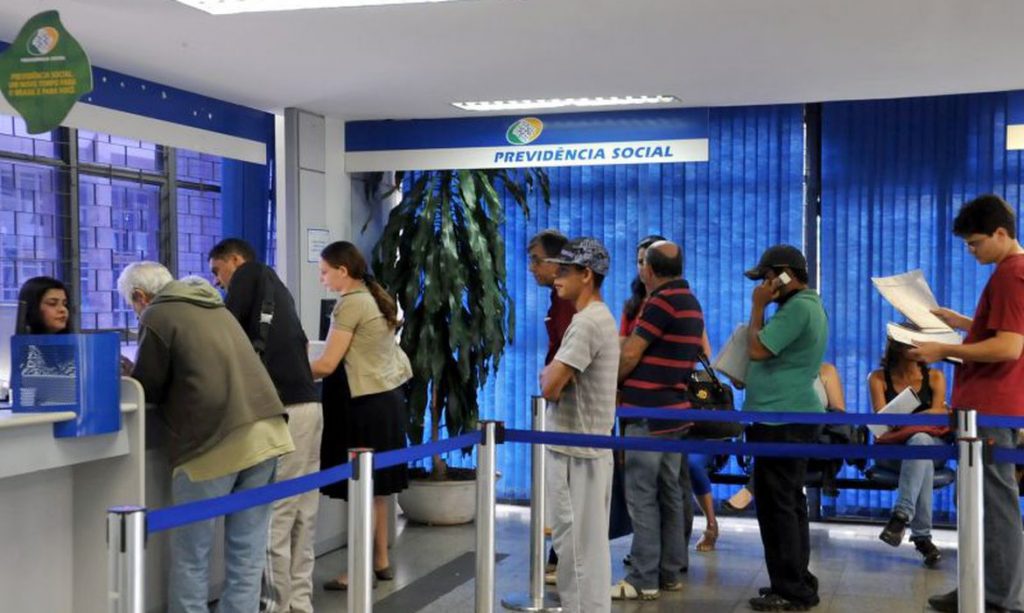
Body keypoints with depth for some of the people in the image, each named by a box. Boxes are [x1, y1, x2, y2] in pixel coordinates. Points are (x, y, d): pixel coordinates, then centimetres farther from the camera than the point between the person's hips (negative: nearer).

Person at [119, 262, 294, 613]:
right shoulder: (214, 307, 24)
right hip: (266, 432, 7)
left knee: (191, 556, 5)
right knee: (247, 554, 10)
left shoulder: (156, 316, 1)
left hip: (214, 441, -7)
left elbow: (147, 390, 6)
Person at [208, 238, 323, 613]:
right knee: (301, 516, 8)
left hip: (281, 411, -8)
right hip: (306, 404, 8)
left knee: (273, 518, -5)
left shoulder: (250, 273, 5)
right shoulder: (275, 286, 26)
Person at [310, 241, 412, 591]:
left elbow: (328, 364, -16)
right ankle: (381, 562, 22)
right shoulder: (375, 298, 13)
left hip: (365, 403, -9)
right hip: (386, 397, 9)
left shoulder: (350, 303, -14)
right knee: (376, 486, 14)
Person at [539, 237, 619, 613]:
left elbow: (549, 387, -23)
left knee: (574, 541, -3)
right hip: (592, 445, 10)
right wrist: (554, 376, 1)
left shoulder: (586, 323, -19)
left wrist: (548, 374, -2)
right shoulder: (603, 317, 14)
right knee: (590, 540, 15)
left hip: (575, 451, -10)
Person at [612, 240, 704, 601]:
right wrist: (626, 385, 18)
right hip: (673, 409, 9)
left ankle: (643, 580, -3)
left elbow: (630, 357, -13)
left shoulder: (661, 302, -14)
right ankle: (670, 573, 17)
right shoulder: (690, 302, 15)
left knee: (643, 496, -5)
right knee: (670, 494, 11)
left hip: (648, 413, -9)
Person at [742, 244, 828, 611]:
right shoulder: (806, 304, 18)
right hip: (792, 416, 11)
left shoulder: (798, 308, -17)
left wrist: (758, 306, -8)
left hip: (782, 420, -11)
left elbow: (758, 350, -17)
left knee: (776, 505, -7)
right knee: (788, 503, 14)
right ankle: (797, 582, 20)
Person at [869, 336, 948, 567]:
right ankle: (922, 536, -46)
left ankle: (902, 516, -50)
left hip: (931, 443, 1)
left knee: (919, 440, -39)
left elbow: (938, 414, -2)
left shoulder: (934, 377, 12)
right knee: (924, 461, -37)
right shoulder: (879, 378, 9)